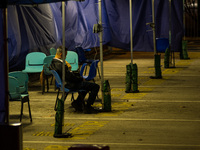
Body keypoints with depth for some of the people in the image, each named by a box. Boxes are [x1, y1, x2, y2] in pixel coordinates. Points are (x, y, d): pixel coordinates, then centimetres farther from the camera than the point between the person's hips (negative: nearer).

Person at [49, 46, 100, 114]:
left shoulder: (52, 62, 3)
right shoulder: (60, 65, -28)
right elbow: (70, 77, -25)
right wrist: (81, 78, -9)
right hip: (71, 85, -11)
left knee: (86, 84, 33)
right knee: (95, 87, -10)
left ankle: (77, 102, 28)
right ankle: (87, 107, -2)